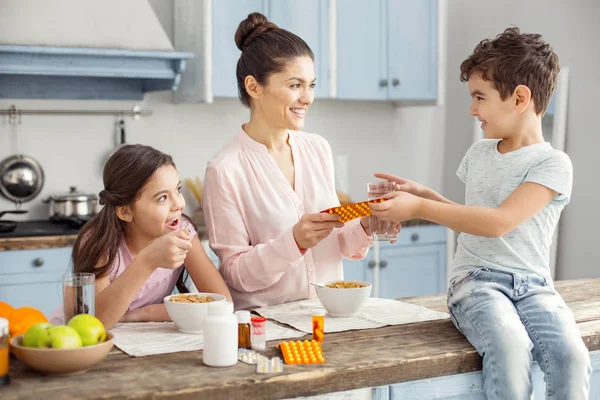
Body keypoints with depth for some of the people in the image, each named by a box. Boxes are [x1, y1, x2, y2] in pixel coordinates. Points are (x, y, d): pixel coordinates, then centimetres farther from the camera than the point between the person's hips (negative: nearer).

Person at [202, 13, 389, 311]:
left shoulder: (318, 149, 6)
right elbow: (235, 273, -9)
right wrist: (295, 241, -22)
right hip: (263, 318, -3)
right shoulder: (225, 171, -11)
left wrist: (365, 228, -6)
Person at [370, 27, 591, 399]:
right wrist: (425, 194, 15)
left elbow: (499, 222, -18)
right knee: (510, 345, -31)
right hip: (476, 279, 2)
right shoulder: (479, 154, 14)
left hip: (532, 284, -2)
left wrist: (419, 208, -16)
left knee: (571, 354, -30)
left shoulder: (553, 164, -5)